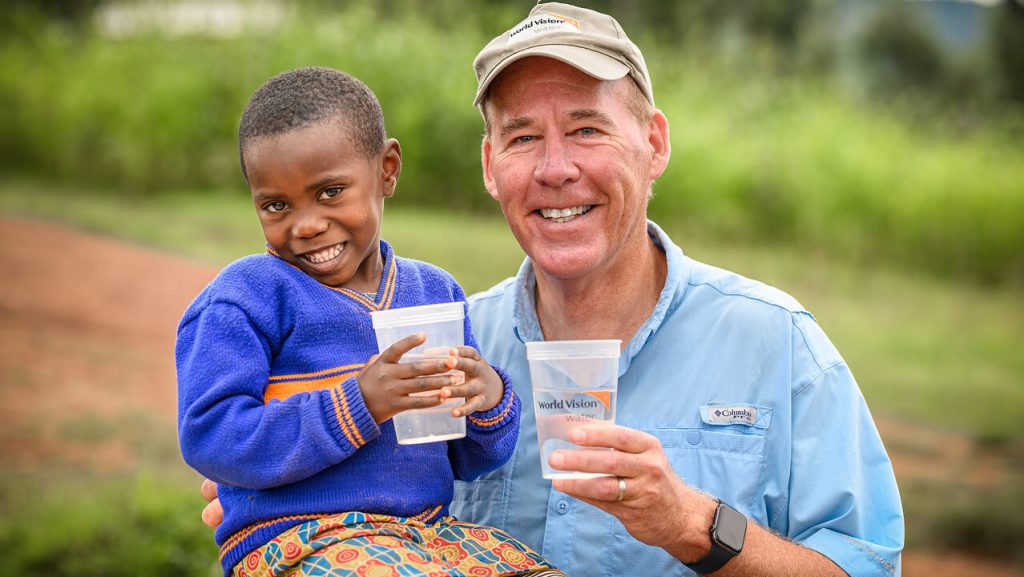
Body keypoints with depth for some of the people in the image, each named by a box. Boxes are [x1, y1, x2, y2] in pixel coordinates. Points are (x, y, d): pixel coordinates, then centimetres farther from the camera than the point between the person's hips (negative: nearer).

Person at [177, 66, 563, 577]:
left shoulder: (435, 291, 15)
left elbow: (463, 461, 19)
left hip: (429, 532, 6)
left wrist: (489, 401, -6)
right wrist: (357, 406, -20)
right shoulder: (248, 296, -2)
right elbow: (208, 438, -14)